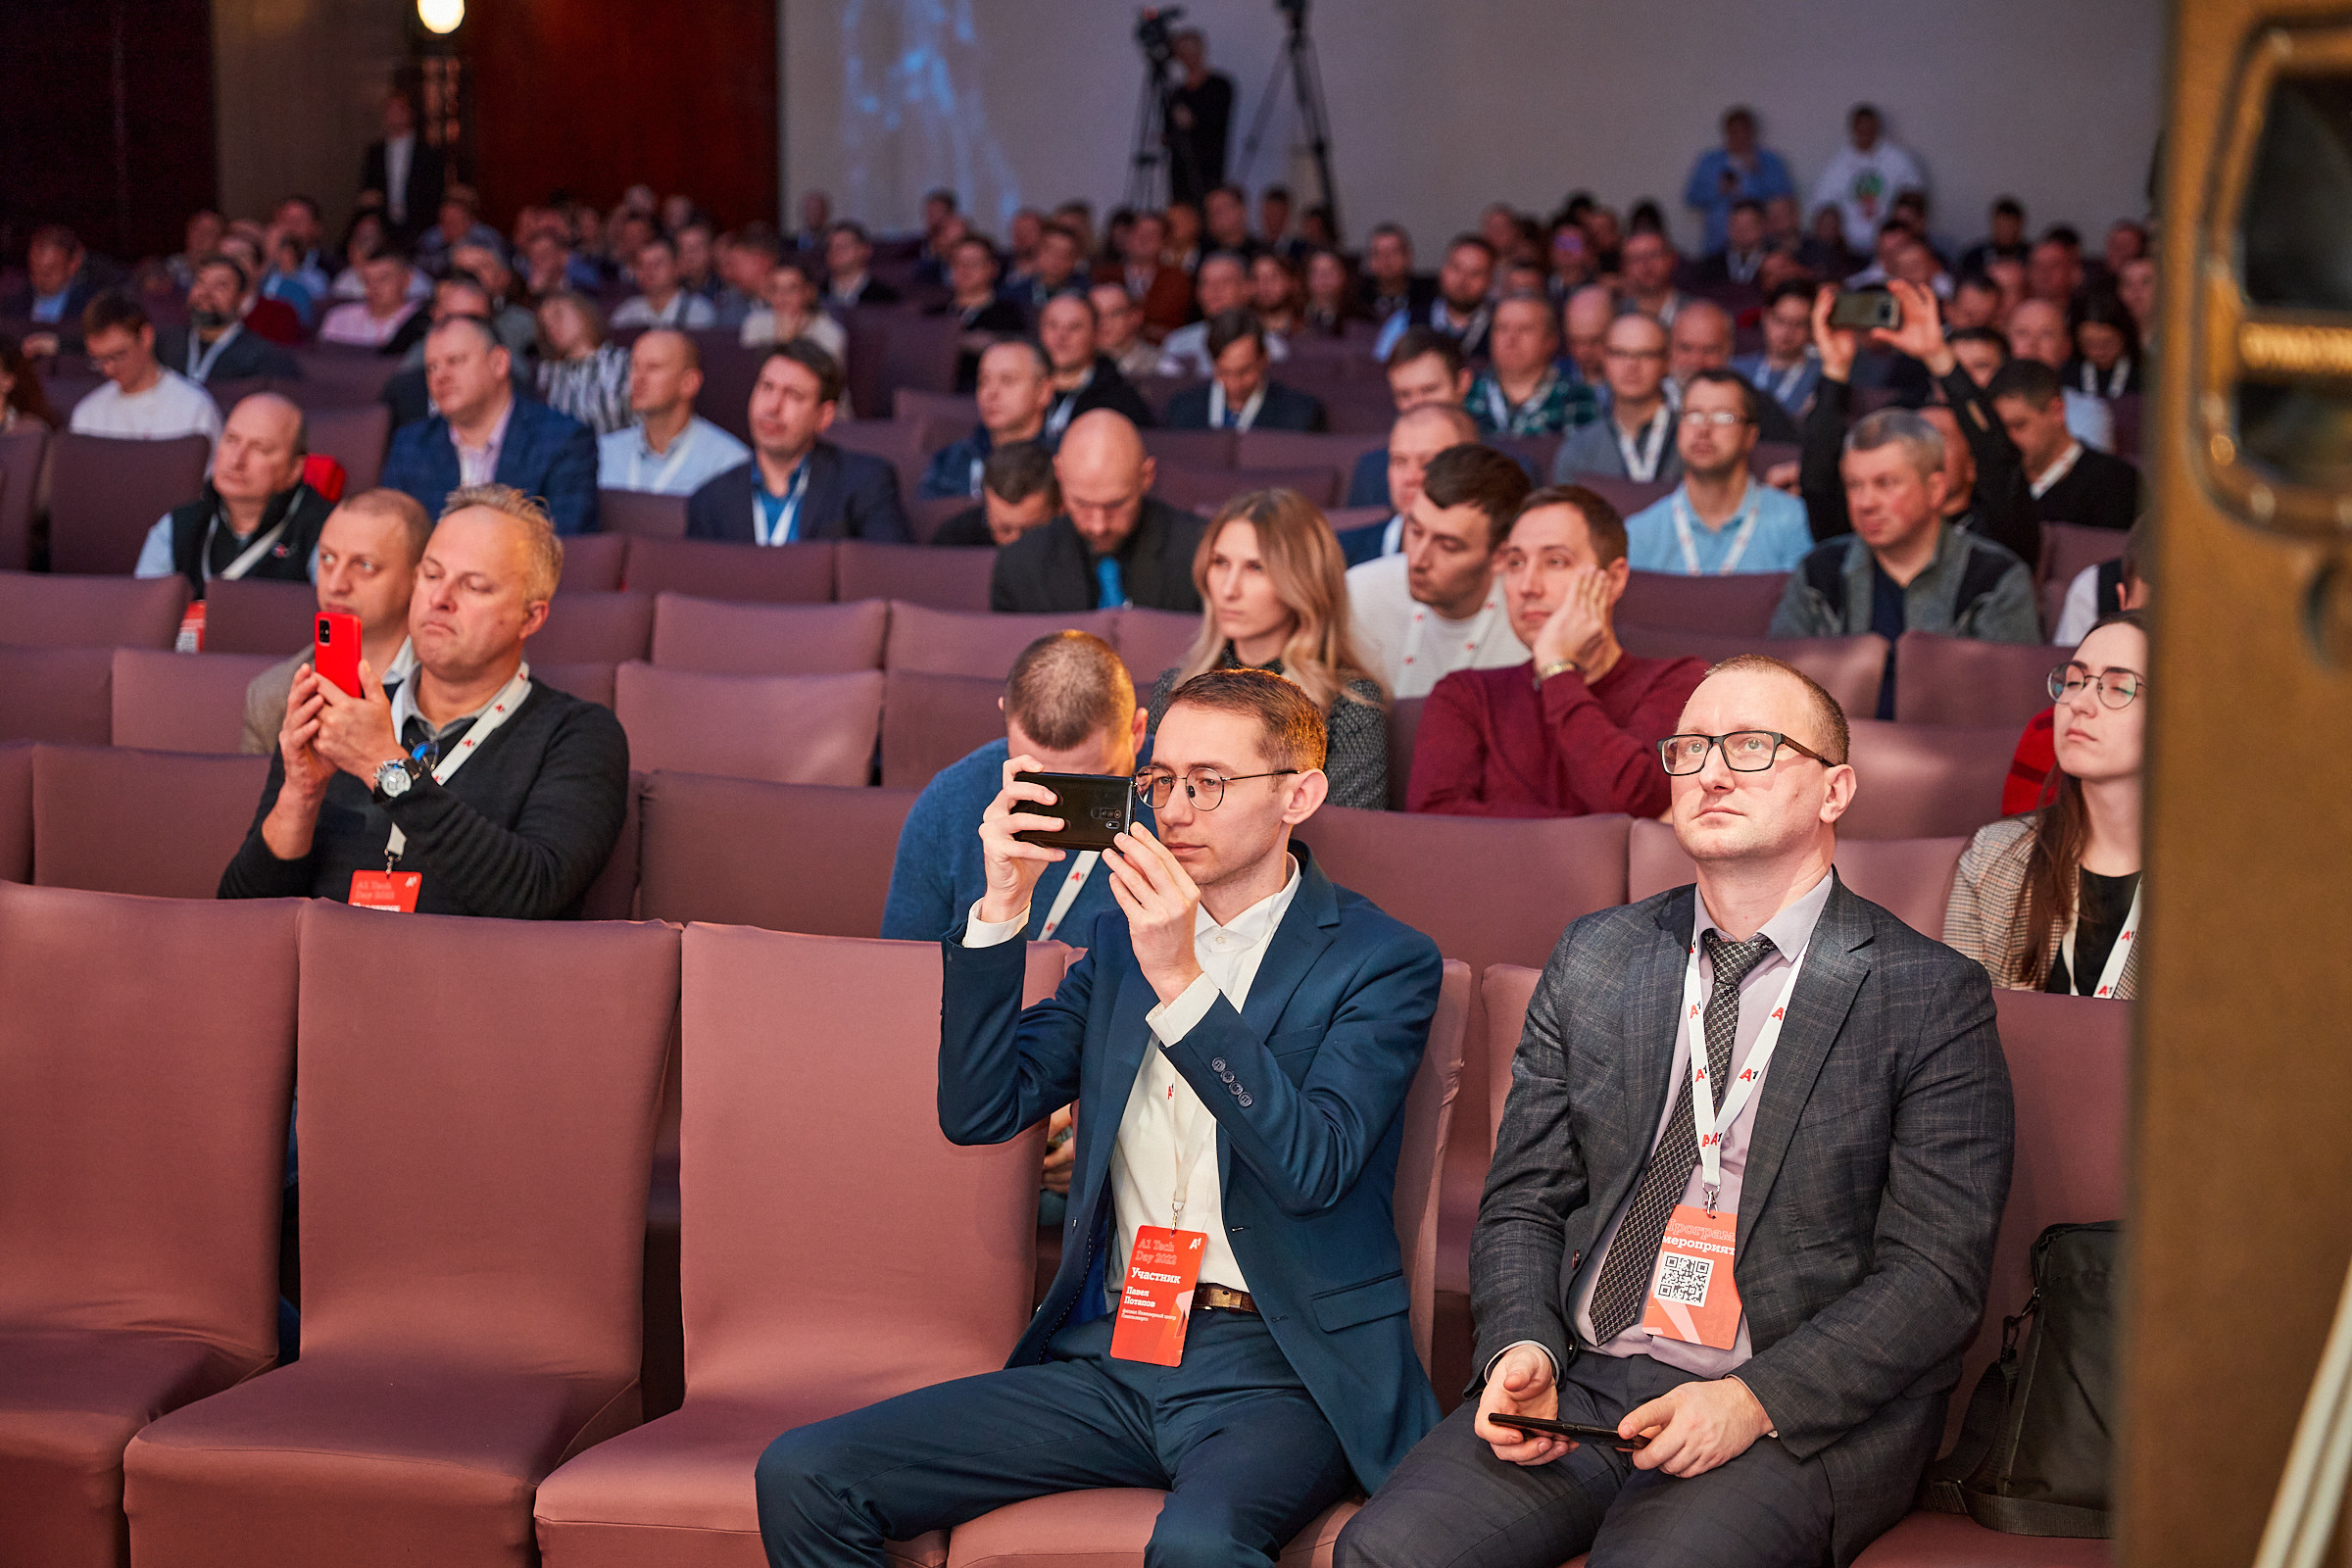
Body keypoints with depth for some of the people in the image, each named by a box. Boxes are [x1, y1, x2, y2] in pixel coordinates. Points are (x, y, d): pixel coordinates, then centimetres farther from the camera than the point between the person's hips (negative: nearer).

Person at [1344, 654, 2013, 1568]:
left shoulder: (1931, 998, -1)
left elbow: (1937, 1272, -6)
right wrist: (1523, 1347, -6)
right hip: (1579, 1383, 4)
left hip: (1809, 1413, -4)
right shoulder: (1592, 960, 14)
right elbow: (1522, 1202, 15)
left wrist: (1755, 1401, -19)